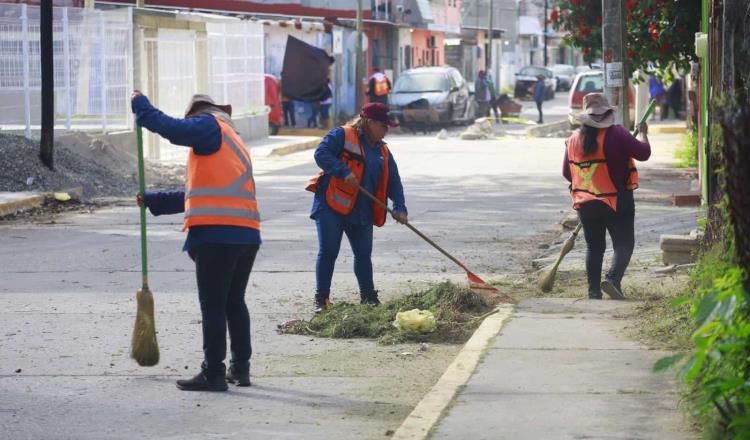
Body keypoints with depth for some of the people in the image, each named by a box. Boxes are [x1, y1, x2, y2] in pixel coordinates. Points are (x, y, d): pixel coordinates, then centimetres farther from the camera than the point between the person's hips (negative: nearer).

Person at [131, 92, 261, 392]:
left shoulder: (210, 126, 3)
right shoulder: (233, 142, 30)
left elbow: (171, 128, -15)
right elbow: (197, 195, 34)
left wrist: (140, 105, 1)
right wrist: (153, 201, 37)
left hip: (217, 234, -9)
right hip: (247, 235, 9)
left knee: (213, 305, -4)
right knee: (234, 302, 18)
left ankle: (213, 374, -3)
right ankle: (240, 367, 22)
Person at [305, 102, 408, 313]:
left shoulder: (383, 151, 15)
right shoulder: (341, 136, -5)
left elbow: (394, 181, 13)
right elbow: (321, 154, -17)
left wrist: (399, 208, -1)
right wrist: (344, 171, -27)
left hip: (362, 212, 6)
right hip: (332, 205, -6)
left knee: (363, 254, 11)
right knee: (328, 252, -7)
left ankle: (368, 296, 24)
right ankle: (321, 298, -2)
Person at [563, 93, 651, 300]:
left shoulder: (573, 140, 3)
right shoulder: (617, 134, -12)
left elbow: (567, 173, 12)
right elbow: (643, 153, -8)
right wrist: (643, 134, 11)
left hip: (585, 203, 4)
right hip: (617, 201, -4)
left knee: (594, 246, 14)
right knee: (623, 243, 3)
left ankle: (594, 291, 11)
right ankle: (613, 278, -19)